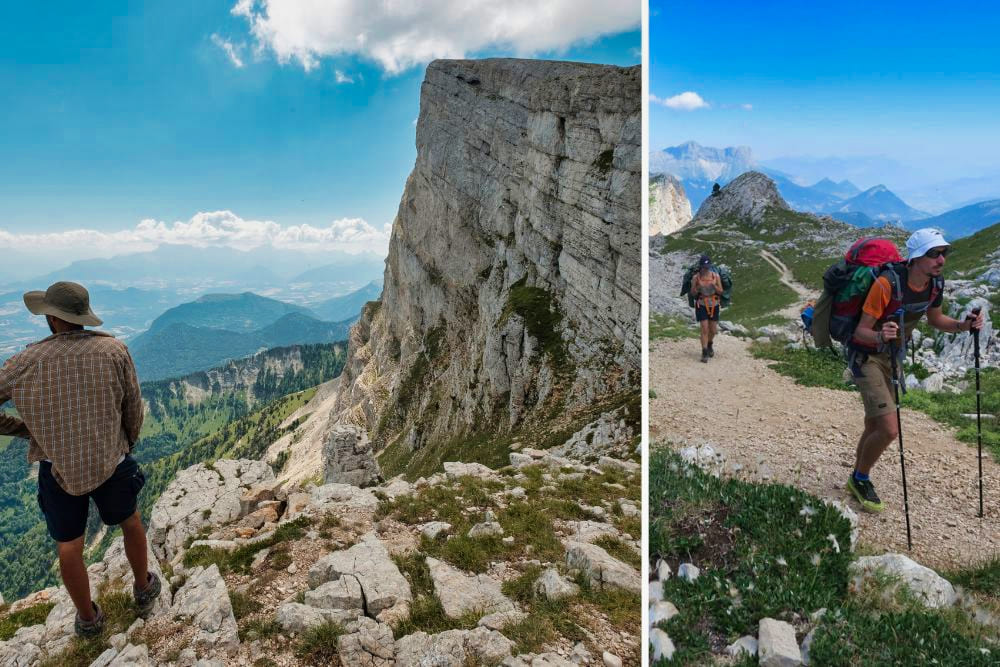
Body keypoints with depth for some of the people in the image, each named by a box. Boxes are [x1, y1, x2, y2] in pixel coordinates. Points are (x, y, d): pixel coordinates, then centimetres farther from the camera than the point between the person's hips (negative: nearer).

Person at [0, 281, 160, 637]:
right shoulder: (114, 350, -14)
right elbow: (133, 408, -5)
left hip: (58, 467, 0)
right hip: (110, 461, 0)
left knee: (69, 546, 18)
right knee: (130, 523, 25)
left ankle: (88, 619, 35)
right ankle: (143, 591, 41)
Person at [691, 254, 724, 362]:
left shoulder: (716, 276, -4)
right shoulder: (696, 277, -7)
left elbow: (720, 292, -2)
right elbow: (693, 293, -2)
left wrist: (714, 285, -20)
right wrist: (698, 287, -21)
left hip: (714, 305, 2)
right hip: (701, 305, -2)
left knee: (713, 330, 11)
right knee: (705, 329, -10)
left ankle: (709, 345, 41)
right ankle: (704, 353, -4)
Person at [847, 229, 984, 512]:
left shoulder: (935, 284, -7)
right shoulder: (887, 284, -29)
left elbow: (935, 319, 12)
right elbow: (860, 331, -26)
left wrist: (963, 325, -7)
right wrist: (879, 336, -47)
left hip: (894, 356, 7)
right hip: (867, 356, -7)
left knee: (874, 427, 16)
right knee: (889, 430, -14)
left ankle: (858, 480, 35)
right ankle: (861, 478, 12)